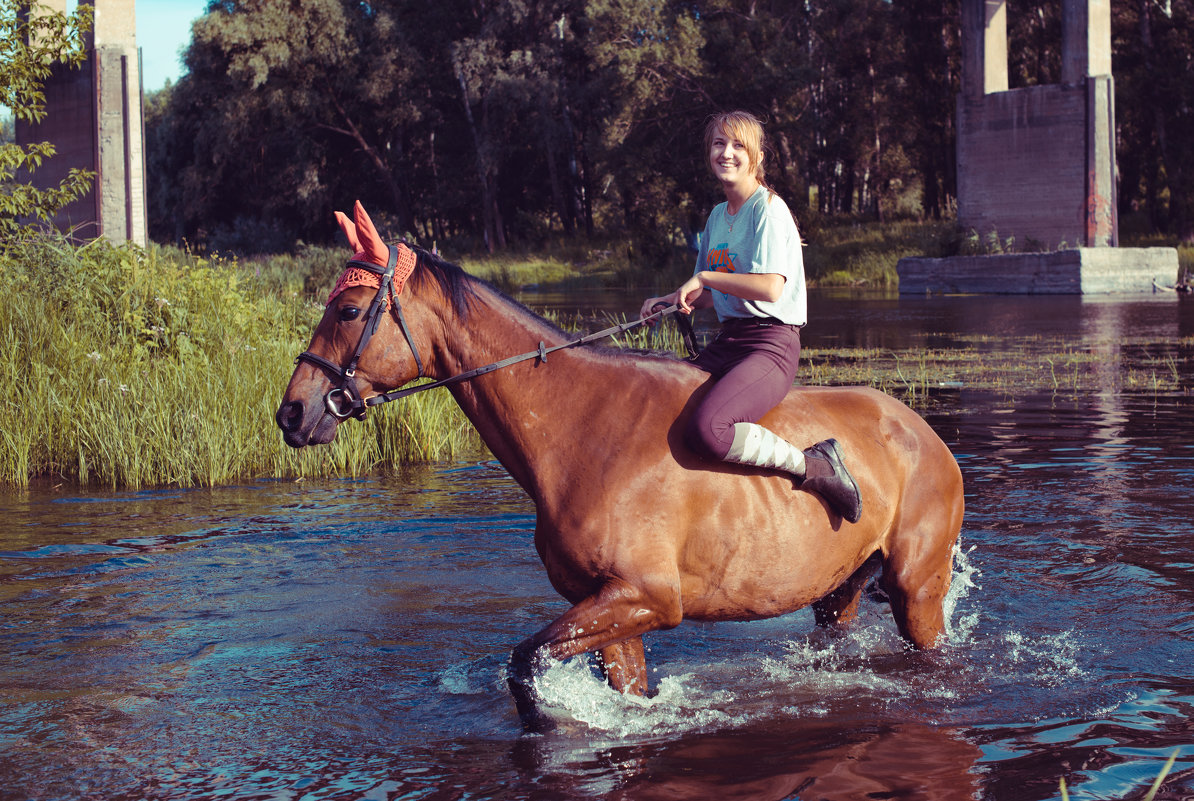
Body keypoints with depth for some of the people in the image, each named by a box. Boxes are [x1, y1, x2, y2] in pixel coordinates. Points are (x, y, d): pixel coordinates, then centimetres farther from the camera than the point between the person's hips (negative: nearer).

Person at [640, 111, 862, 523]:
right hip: (727, 341, 9)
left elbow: (770, 288, -22)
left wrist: (704, 278, -14)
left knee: (706, 429, -31)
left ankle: (813, 466, -13)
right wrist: (672, 300, 6)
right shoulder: (718, 215, 17)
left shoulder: (768, 210, -9)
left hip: (770, 344, -9)